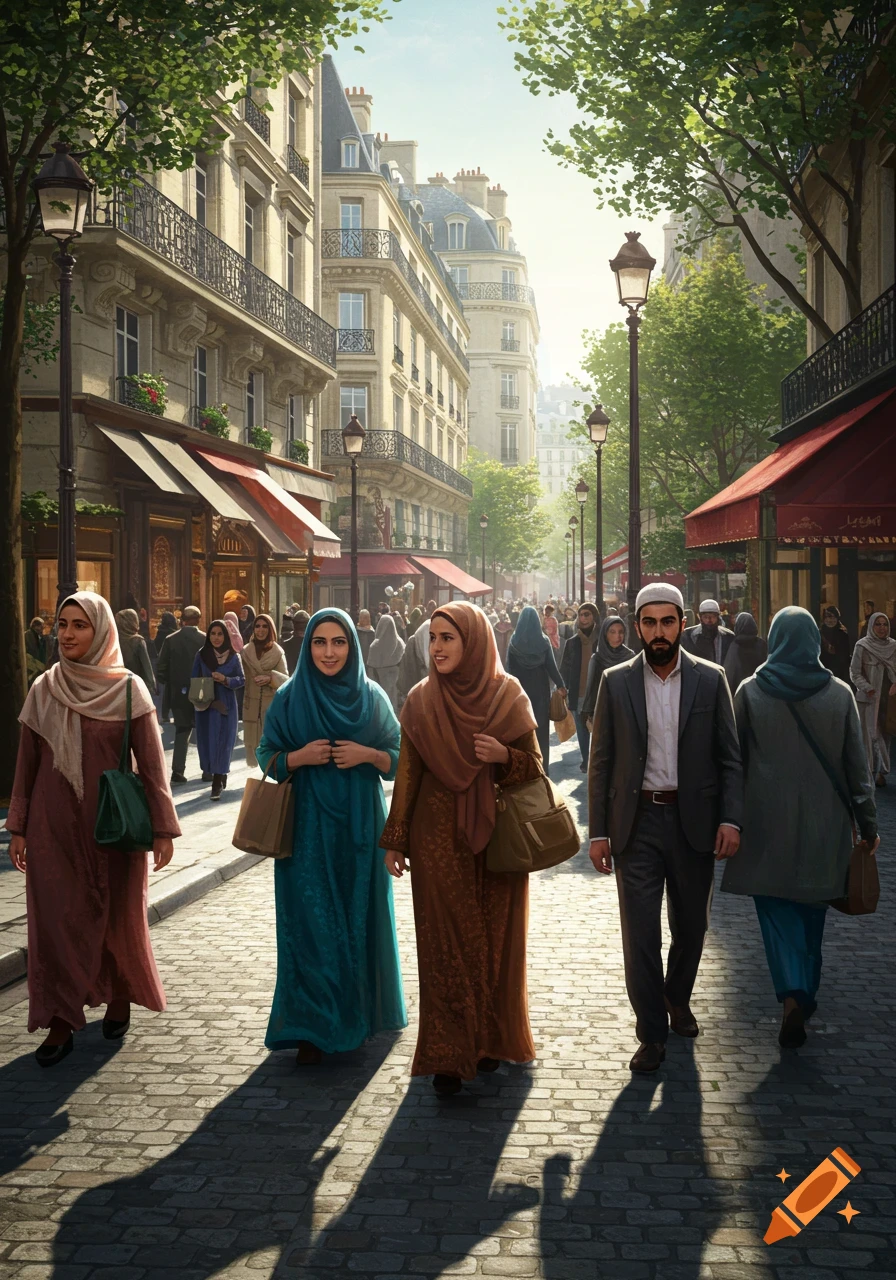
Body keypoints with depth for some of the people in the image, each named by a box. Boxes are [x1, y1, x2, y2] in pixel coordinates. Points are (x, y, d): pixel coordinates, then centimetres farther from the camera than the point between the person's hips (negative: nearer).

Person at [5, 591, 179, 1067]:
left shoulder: (128, 689, -6)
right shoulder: (43, 689, 2)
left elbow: (151, 763, -6)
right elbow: (27, 764, 7)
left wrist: (162, 828, -8)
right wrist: (19, 827, 6)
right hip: (54, 826, 2)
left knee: (117, 916, 10)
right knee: (55, 919, 0)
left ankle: (120, 998, 32)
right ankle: (61, 1023, 8)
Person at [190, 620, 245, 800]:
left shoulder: (234, 657, -1)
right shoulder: (201, 655, 1)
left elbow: (242, 680, 2)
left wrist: (226, 680, -16)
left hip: (226, 705, -1)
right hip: (206, 704, 1)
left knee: (222, 742, -3)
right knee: (208, 740, 3)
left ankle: (217, 783, -1)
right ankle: (219, 776, 23)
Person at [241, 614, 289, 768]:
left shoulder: (278, 652, 0)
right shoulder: (245, 651, 5)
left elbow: (286, 679, -1)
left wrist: (270, 678, -19)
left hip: (272, 703, -2)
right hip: (251, 702, 2)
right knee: (252, 740, 5)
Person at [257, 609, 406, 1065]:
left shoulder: (372, 697, 2)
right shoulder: (289, 697, 0)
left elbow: (399, 757, 5)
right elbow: (267, 756, 4)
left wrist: (368, 755, -14)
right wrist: (298, 757, -15)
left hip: (359, 826, 1)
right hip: (307, 828, -1)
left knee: (359, 918, 8)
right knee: (310, 921, -2)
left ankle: (360, 1011, 25)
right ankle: (312, 1027, 5)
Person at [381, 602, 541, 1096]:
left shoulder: (508, 695, -2)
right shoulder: (421, 700, 0)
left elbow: (534, 765, 3)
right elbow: (407, 774, 3)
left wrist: (503, 756, -18)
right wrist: (395, 841, 3)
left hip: (497, 834, 0)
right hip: (440, 837, 0)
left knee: (495, 939, 7)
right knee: (445, 943, -1)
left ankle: (491, 1039, 23)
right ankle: (448, 1054, 3)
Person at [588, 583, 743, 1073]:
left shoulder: (710, 679, 0)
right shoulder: (616, 682, 0)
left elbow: (730, 757, 1)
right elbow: (601, 762, 2)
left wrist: (730, 819, -10)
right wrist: (598, 831, -2)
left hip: (693, 821, 1)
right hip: (636, 823, -1)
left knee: (691, 926, 15)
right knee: (640, 935, -2)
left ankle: (677, 999, 41)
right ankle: (652, 1033, 9)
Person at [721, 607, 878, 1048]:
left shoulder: (750, 692, -6)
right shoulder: (839, 693, -3)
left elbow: (734, 761, -1)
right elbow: (857, 766, 0)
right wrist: (868, 824, 9)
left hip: (769, 820, -1)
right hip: (823, 821, 2)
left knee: (777, 908, 3)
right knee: (811, 907, 17)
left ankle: (792, 994, -16)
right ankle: (806, 991, 28)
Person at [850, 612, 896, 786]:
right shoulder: (862, 646, -6)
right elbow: (855, 673, -5)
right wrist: (869, 689, -16)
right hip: (868, 699, -4)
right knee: (870, 735, -4)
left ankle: (880, 771, 12)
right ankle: (869, 772, 1)